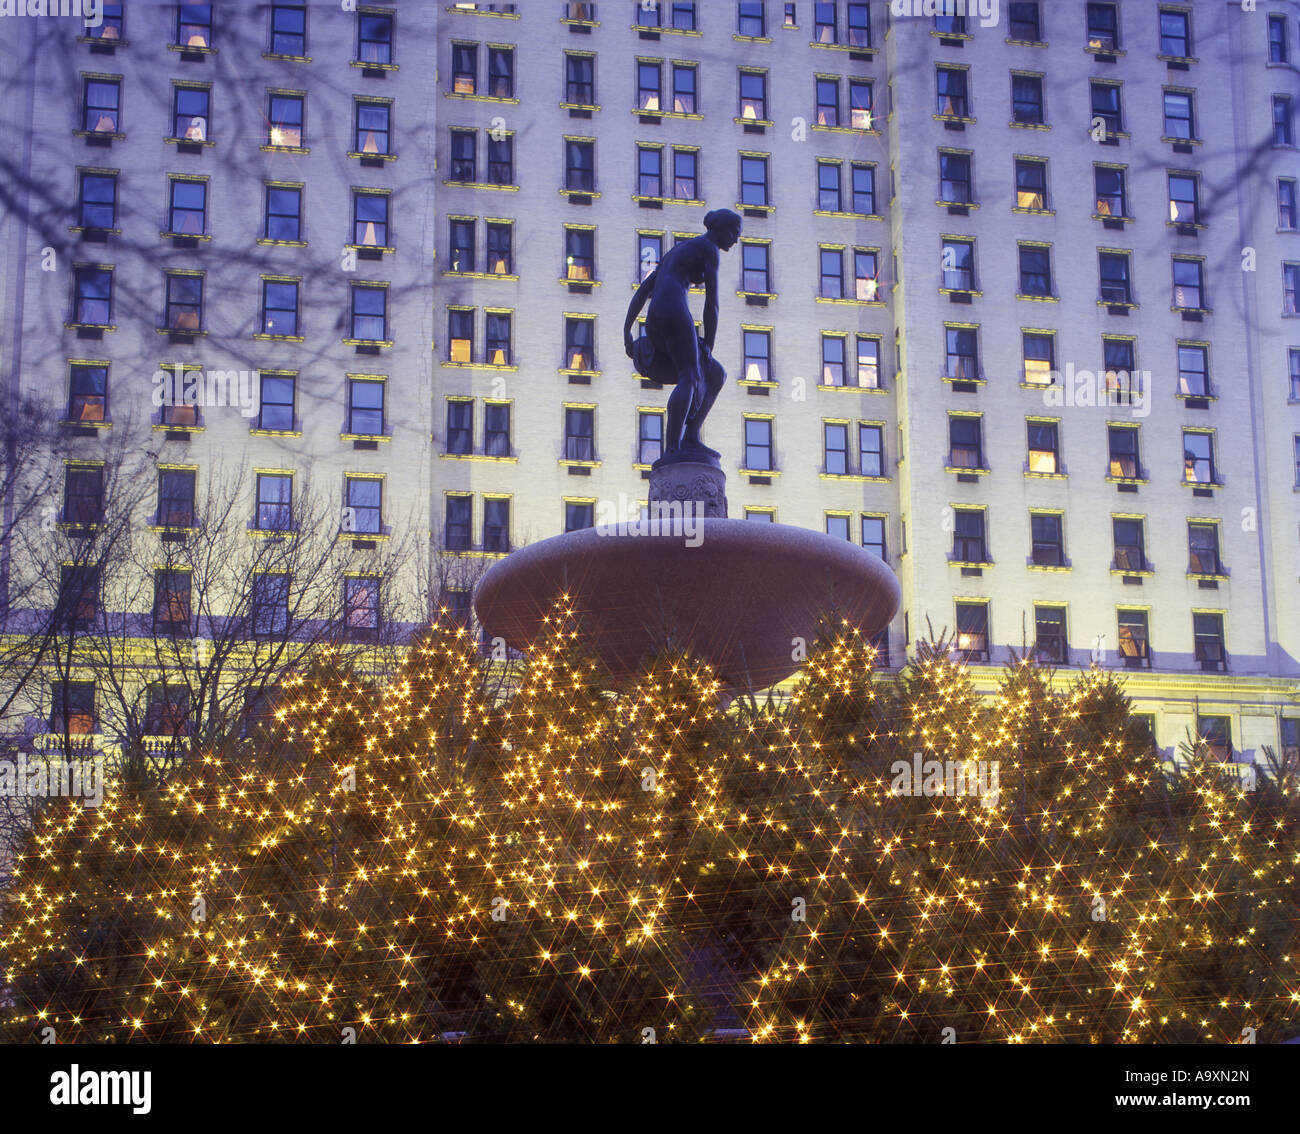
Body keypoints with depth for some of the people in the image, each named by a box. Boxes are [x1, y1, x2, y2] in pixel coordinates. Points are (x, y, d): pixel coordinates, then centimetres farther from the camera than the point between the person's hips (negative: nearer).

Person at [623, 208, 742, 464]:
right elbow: (711, 302, -2)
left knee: (717, 375, 13)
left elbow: (642, 290, 25)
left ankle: (691, 438, -1)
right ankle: (672, 449, -38)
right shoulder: (708, 248, 7)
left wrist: (626, 331, 18)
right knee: (690, 379, -21)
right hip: (673, 311, -9)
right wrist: (708, 347, 0)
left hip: (653, 323, 9)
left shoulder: (677, 249, 33)